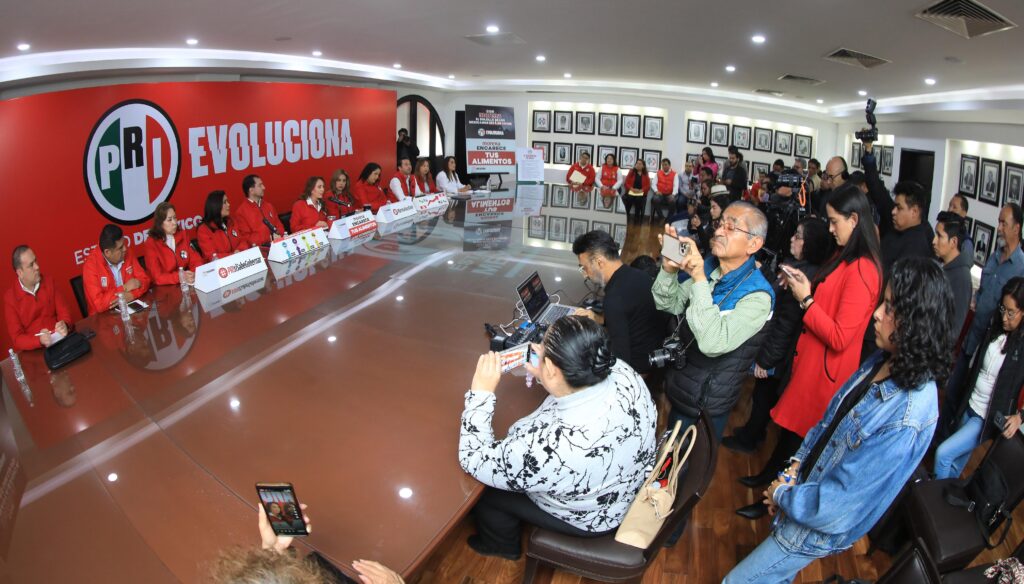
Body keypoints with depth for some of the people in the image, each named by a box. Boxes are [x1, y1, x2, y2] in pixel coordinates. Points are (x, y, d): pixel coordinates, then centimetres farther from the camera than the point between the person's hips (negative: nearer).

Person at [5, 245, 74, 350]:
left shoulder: (48, 283, 6)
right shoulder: (10, 298, -5)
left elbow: (63, 311, 6)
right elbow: (17, 338, -7)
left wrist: (65, 325, -18)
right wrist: (39, 340, -27)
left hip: (59, 340, 3)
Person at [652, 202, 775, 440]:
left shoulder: (757, 296, -26)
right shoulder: (709, 267, -6)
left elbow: (713, 344, -38)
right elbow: (669, 304, -2)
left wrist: (699, 280, -39)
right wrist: (669, 269, -21)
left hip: (705, 405, -6)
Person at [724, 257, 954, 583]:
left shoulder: (906, 418, -34)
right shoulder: (883, 362, -9)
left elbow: (833, 509, -30)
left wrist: (783, 495, -14)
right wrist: (795, 468, -3)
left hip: (819, 527, -7)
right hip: (804, 486, 7)